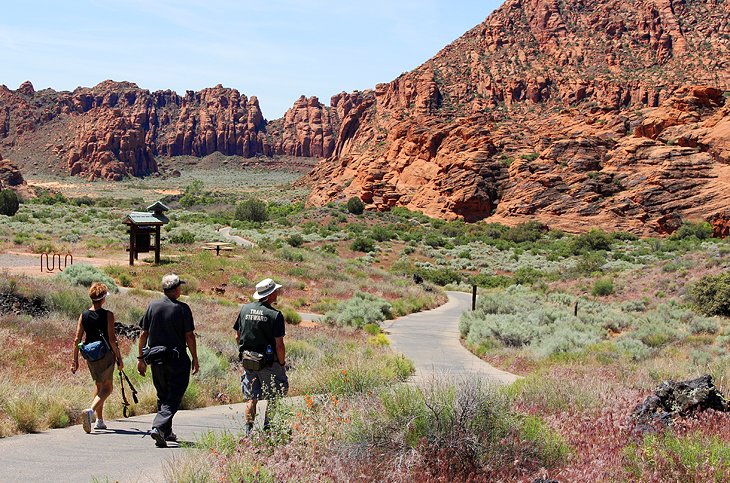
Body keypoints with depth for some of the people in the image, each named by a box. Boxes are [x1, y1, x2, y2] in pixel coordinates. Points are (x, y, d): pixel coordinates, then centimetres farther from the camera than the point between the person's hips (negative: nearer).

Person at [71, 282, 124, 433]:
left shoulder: (83, 315, 2)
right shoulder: (108, 315, -10)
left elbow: (77, 340, 1)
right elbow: (112, 339, -14)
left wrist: (75, 360, 6)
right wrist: (119, 358, -7)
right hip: (106, 354, -5)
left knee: (99, 385, 21)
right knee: (107, 387, 3)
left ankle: (99, 421, 21)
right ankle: (91, 411, -22)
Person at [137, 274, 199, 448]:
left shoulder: (152, 306, 3)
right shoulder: (182, 308, -9)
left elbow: (143, 334, 4)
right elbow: (189, 336, -8)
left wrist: (141, 358, 10)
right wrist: (195, 359, 1)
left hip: (156, 360, 5)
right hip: (177, 361, -5)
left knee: (162, 396, 18)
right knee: (173, 398, 0)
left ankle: (167, 432, 23)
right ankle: (159, 427, -17)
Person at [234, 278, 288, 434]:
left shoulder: (245, 309, 1)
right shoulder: (275, 315, -15)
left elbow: (237, 337, 8)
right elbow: (279, 345, -15)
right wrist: (282, 363, -2)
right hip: (269, 362, -5)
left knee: (251, 397, 13)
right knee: (274, 397, 11)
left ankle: (249, 429, 11)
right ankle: (268, 427, 11)